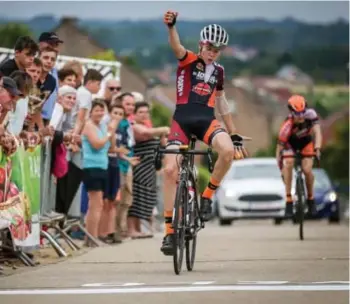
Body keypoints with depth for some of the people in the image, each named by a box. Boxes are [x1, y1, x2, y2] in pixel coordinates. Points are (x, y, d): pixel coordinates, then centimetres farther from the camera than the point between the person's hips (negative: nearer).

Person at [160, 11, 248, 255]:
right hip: (182, 119, -2)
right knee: (170, 169, -16)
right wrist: (171, 26, -44)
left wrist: (235, 135, 22)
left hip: (206, 120, 3)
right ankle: (169, 230, -7)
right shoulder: (188, 60, 1)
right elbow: (176, 46, -21)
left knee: (228, 150, -29)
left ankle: (208, 196, -6)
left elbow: (221, 103, 23)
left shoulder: (218, 71, 14)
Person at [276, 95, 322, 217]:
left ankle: (310, 199, 8)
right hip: (290, 143, -1)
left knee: (307, 169, -15)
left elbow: (317, 132, -37)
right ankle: (288, 200, -17)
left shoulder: (310, 114, -34)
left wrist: (317, 148, -54)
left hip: (306, 141, 1)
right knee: (288, 164, -26)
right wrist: (280, 167, -29)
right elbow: (280, 147, -29)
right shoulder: (287, 126, -38)